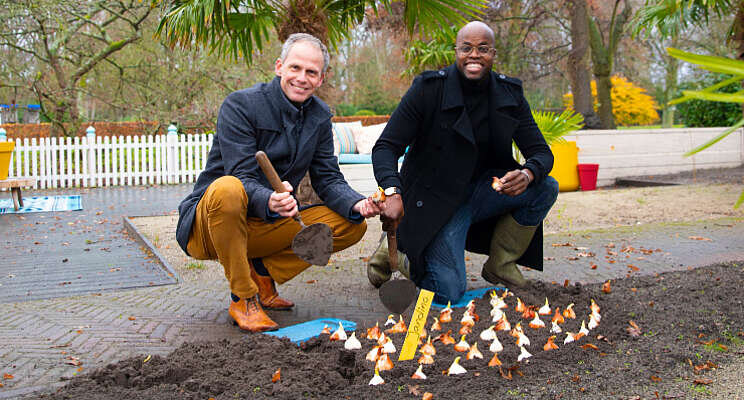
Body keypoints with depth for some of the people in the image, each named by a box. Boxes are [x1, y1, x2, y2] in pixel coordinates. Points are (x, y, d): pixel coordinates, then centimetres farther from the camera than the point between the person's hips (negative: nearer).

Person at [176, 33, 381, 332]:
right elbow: (242, 179, -24)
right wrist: (269, 201, -46)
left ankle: (262, 273, 1)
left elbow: (327, 179, 2)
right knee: (228, 189, -40)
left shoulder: (319, 116, 4)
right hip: (208, 226, -5)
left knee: (352, 224, -7)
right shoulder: (240, 105, -15)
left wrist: (358, 204, -19)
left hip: (267, 226, 6)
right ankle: (242, 299, -20)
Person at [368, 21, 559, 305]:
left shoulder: (510, 95, 0)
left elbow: (541, 152, -1)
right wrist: (392, 192, -36)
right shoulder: (428, 88, -13)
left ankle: (499, 265, 3)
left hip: (480, 192, 5)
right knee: (449, 292, -18)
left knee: (546, 188, -15)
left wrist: (528, 174, -26)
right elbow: (385, 147, -16)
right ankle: (396, 252, 12)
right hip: (434, 200, -5)